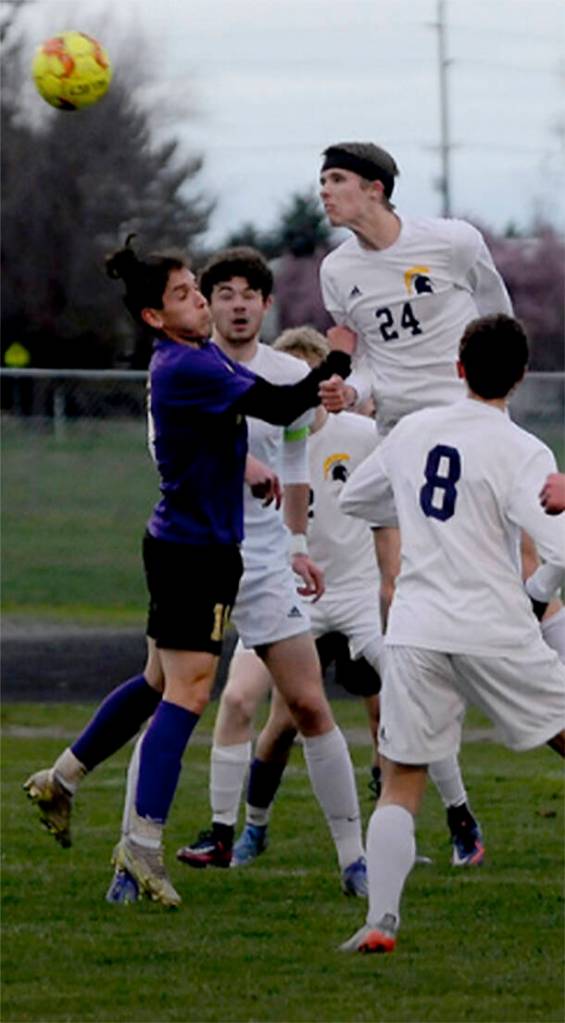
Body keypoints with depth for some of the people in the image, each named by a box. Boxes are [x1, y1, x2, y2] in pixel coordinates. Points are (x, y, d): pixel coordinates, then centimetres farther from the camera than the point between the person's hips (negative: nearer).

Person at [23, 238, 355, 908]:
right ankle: (144, 842, -13)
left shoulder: (193, 356, 11)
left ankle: (61, 779, 31)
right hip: (194, 549, -10)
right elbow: (278, 407, -26)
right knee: (188, 689, -11)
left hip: (183, 545, 10)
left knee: (161, 682, 19)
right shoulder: (186, 369, -21)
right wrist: (338, 361, -19)